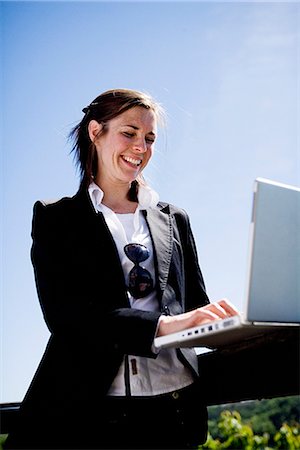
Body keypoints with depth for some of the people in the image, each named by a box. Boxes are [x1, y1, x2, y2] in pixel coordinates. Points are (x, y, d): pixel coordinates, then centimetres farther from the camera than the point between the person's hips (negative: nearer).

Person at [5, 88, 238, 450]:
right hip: (84, 409, -3)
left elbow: (195, 306, 11)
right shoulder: (55, 218, 4)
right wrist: (162, 324, -25)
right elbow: (61, 311, -11)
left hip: (173, 409, 3)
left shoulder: (174, 220, 14)